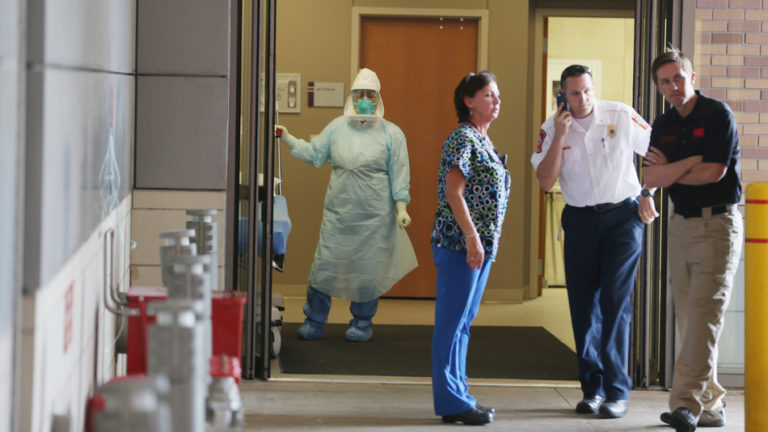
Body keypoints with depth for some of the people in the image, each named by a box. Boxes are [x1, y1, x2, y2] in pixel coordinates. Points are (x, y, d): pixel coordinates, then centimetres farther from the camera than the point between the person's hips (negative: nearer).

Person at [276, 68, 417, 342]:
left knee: (368, 267, 3)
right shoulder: (337, 128, 9)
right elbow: (314, 154, 13)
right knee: (325, 263, 1)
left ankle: (362, 323, 20)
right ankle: (314, 322, 13)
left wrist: (401, 206, -4)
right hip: (338, 212, 2)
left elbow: (399, 173, 2)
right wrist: (289, 140, 2)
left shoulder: (391, 134, 3)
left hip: (374, 215, -2)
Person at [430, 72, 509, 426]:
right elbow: (453, 191, -18)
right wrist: (472, 237, -22)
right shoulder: (462, 138, -11)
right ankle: (451, 400, 0)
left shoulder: (482, 140, 17)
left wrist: (483, 241, 17)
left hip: (481, 244, 9)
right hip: (459, 243, -9)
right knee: (452, 321, -4)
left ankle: (456, 396, 19)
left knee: (463, 322, 13)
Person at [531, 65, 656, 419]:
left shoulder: (621, 116, -5)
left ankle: (617, 391, -6)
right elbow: (546, 182, -8)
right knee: (584, 305, 4)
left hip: (622, 217, -3)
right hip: (580, 220, 3)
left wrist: (647, 195, -1)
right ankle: (592, 388, 13)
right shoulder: (552, 129, 0)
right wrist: (560, 136, -14)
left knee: (615, 301, -9)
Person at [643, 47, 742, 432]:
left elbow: (713, 171, -16)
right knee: (687, 317, 6)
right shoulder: (663, 125, 12)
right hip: (680, 223, 7)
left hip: (717, 223, -7)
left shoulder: (717, 114, -7)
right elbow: (649, 178, 0)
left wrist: (668, 170, -2)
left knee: (704, 315, -13)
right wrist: (690, 162, -12)